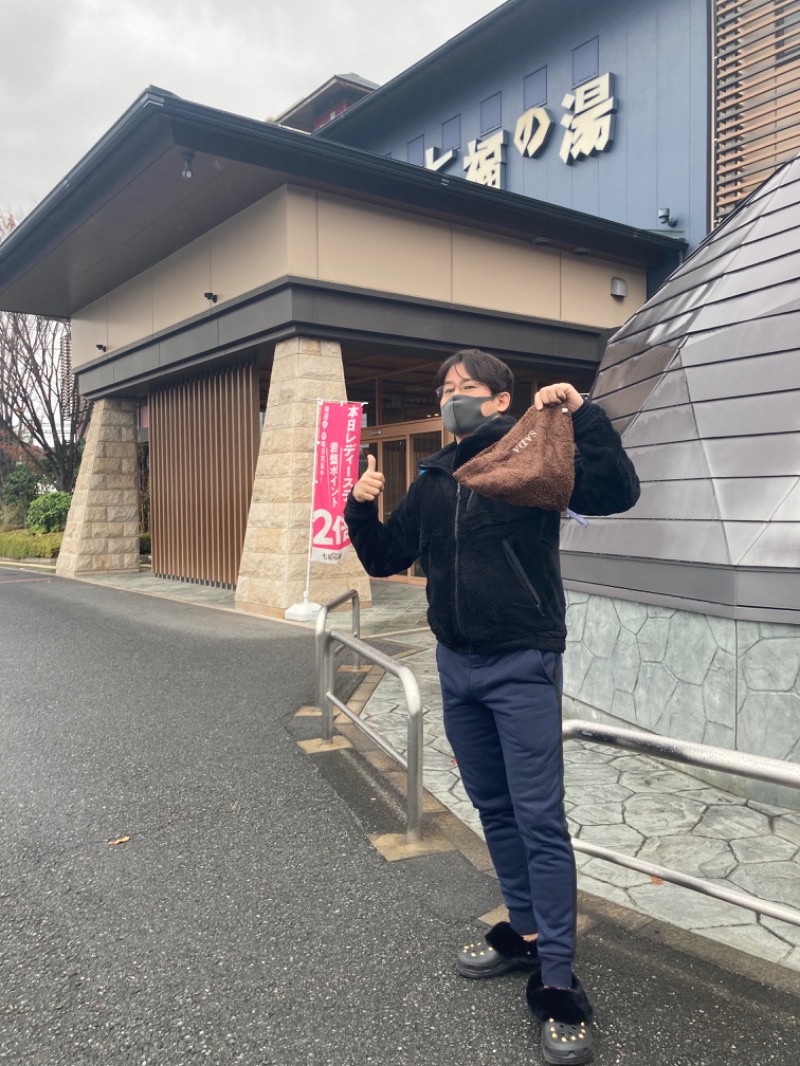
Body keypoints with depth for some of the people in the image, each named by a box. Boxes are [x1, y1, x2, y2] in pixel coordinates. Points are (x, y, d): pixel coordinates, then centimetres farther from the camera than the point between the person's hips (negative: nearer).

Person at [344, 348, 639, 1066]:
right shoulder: (432, 481, 12)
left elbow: (617, 493, -18)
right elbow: (385, 559, 15)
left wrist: (582, 414, -26)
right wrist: (362, 508, -2)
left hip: (522, 664, -6)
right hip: (456, 663, 7)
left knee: (540, 818, -5)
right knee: (493, 807, 16)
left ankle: (557, 983, 4)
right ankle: (526, 932, 33)